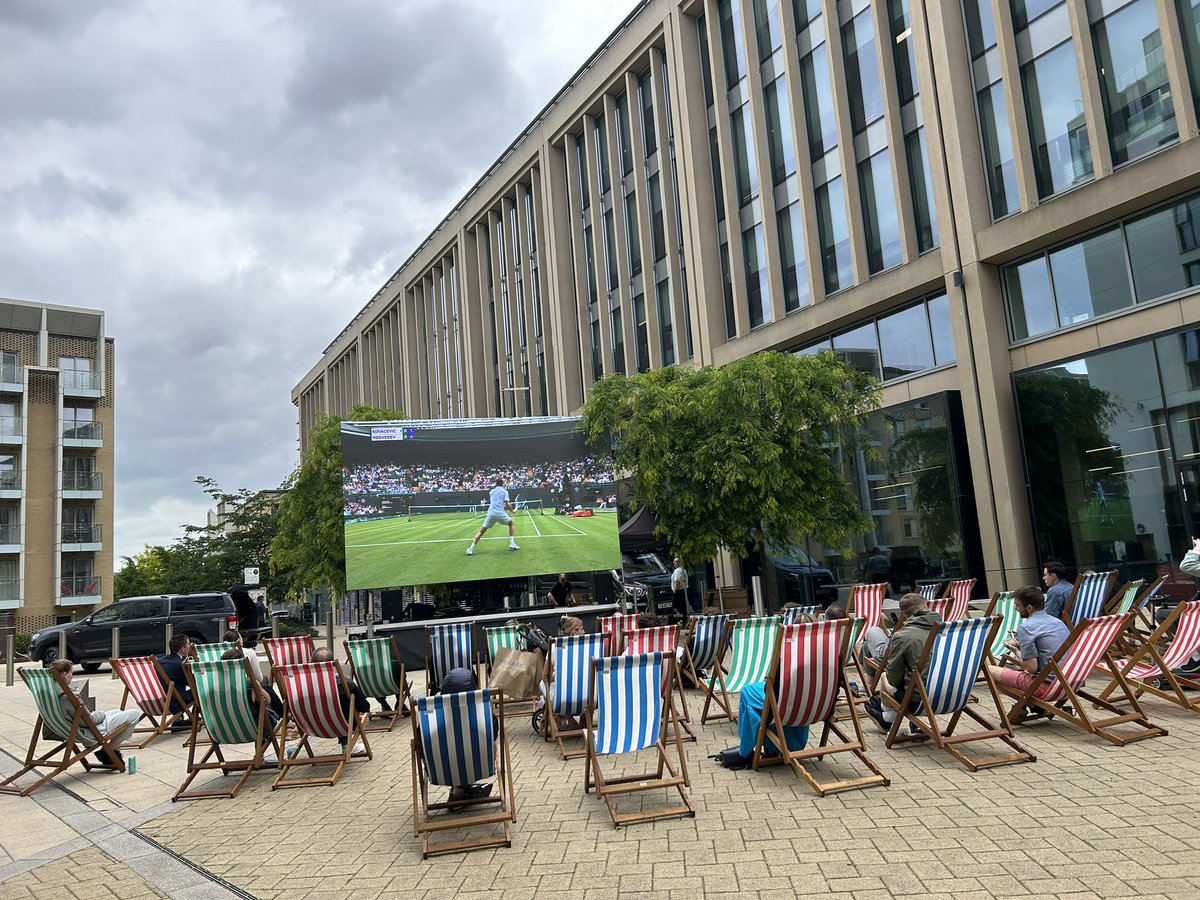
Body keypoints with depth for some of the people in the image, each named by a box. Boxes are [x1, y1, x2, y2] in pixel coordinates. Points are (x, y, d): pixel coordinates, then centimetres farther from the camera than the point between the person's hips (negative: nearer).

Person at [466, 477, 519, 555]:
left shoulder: (492, 491, 19)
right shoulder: (504, 492, 9)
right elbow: (507, 504, -1)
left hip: (491, 513, 2)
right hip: (500, 513, -2)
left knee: (481, 530, 8)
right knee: (511, 524, 25)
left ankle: (471, 549, -5)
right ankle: (512, 544, 12)